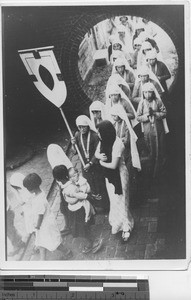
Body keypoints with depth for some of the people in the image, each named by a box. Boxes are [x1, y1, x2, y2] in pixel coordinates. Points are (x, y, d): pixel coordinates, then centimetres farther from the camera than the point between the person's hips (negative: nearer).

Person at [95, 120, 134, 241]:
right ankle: (116, 223, 39)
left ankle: (126, 227, 24)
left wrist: (101, 163, -11)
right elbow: (96, 153, 5)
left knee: (120, 200, 6)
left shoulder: (117, 144, -31)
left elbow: (113, 165, -28)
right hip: (109, 175, 8)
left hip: (119, 174, -7)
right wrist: (100, 156, -18)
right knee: (113, 199, 20)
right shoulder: (103, 141, -7)